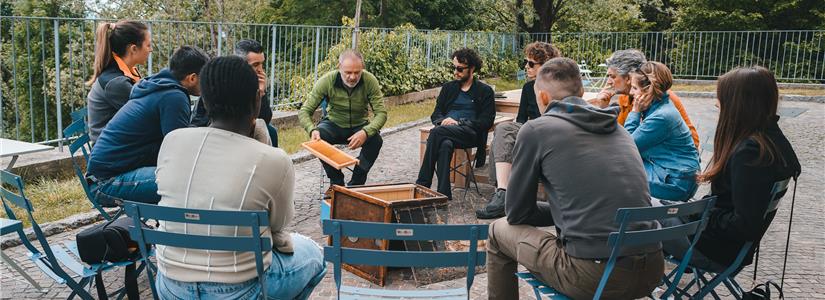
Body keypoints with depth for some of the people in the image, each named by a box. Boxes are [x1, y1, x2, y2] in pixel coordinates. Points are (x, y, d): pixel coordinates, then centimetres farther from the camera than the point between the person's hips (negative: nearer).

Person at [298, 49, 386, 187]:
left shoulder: (370, 81, -21)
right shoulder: (327, 81, -21)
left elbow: (381, 113, -22)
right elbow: (304, 111, -19)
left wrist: (366, 132, -42)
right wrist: (312, 130, -41)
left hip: (359, 126, 0)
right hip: (334, 124, 0)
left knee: (376, 140, -30)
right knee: (318, 138, -31)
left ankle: (356, 184, -11)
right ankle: (337, 183, -9)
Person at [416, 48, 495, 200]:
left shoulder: (485, 91, 13)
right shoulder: (448, 87, 25)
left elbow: (486, 121, 1)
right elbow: (436, 114, 18)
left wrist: (459, 122, -11)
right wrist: (443, 121, -8)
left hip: (470, 134, -3)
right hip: (446, 132, 3)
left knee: (437, 132, -33)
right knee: (445, 144, -36)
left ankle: (422, 185, -32)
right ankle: (443, 193, -38)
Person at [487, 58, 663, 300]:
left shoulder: (535, 129, -1)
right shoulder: (616, 127, 15)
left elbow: (517, 214, 7)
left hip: (594, 275, -6)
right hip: (652, 268, 6)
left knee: (499, 231, 18)